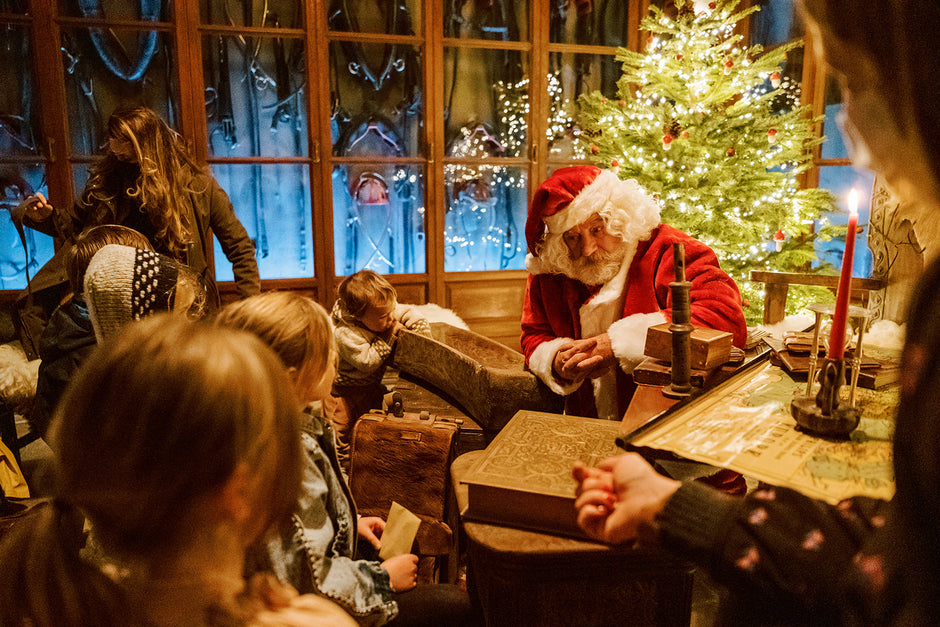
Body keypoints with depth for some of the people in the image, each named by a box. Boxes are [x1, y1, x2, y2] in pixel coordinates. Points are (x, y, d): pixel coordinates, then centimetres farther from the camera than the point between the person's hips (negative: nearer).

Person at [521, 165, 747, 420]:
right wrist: (556, 364, -15)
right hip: (585, 425, 3)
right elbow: (534, 336, 12)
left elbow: (728, 318, -26)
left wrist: (620, 342, -28)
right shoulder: (547, 271, 1)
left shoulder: (665, 249, -13)